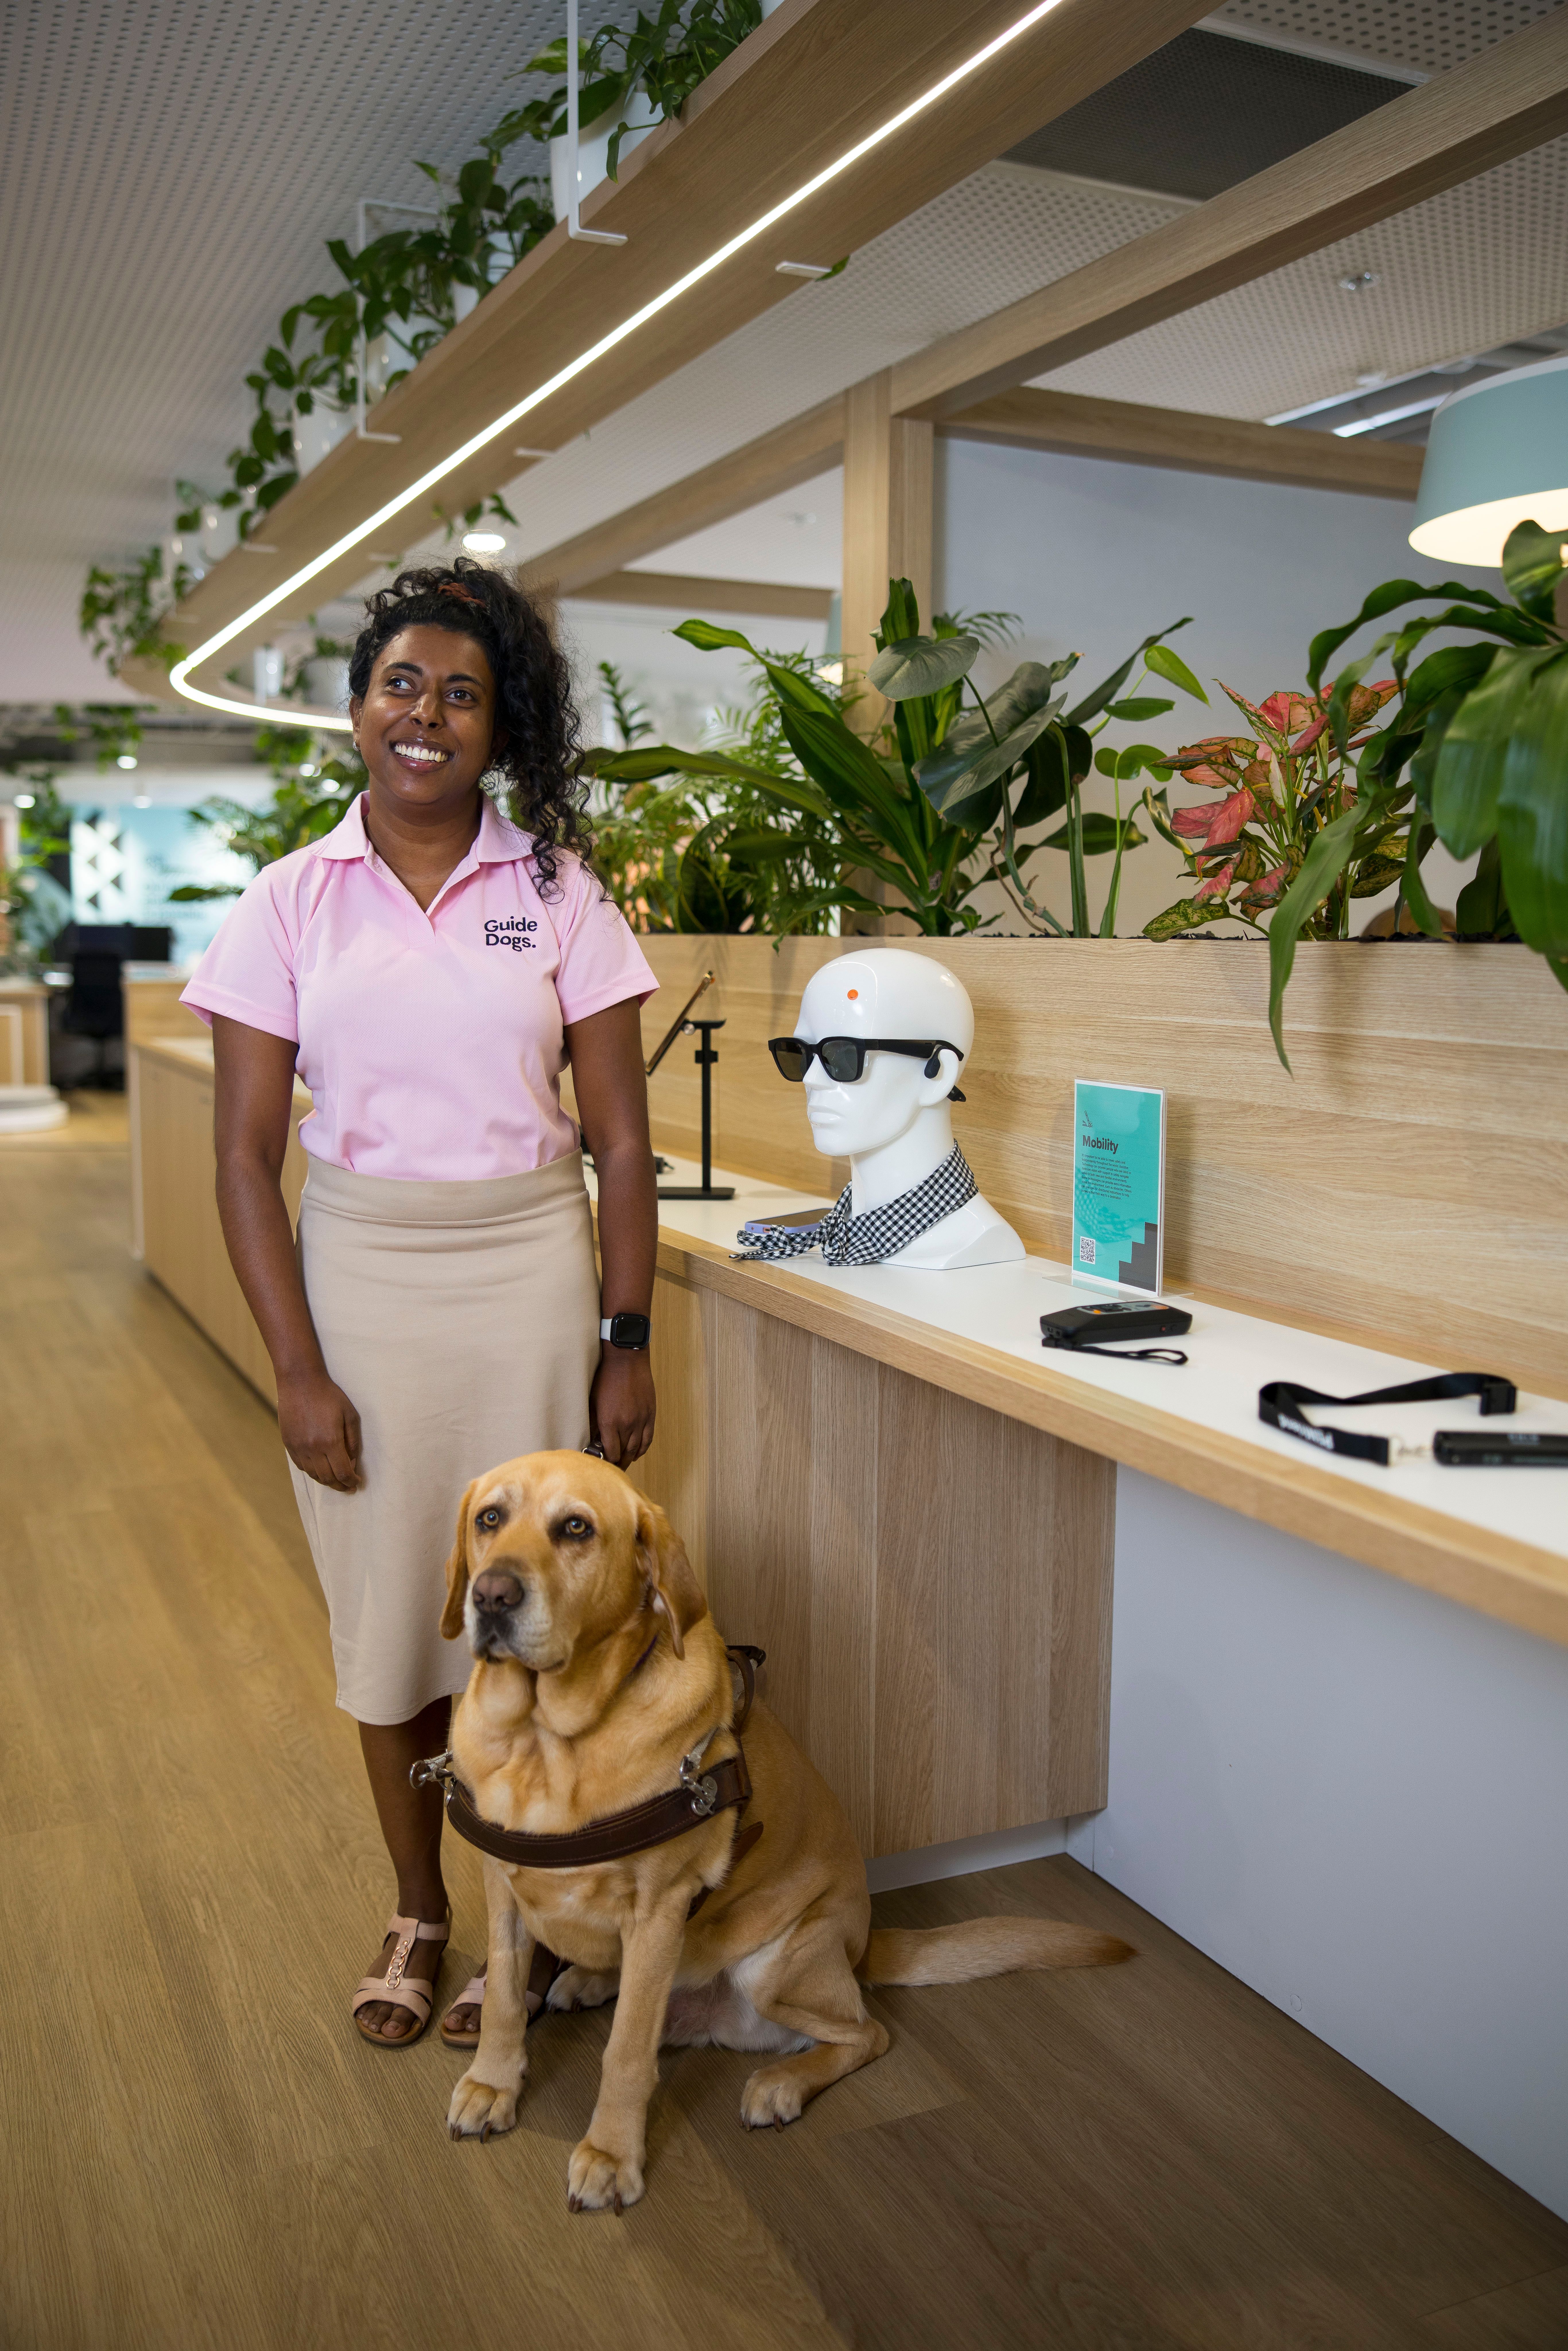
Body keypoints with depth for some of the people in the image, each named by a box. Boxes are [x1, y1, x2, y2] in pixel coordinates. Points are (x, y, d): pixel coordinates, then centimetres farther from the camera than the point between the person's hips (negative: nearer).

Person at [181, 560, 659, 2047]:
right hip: (357, 1280, 1)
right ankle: (417, 1914, 34)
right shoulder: (289, 903, 1)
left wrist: (626, 1341, -4)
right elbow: (247, 1158, -1)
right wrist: (298, 1372, -6)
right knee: (387, 1605, 12)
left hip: (528, 1277, -1)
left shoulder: (557, 894, 0)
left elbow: (622, 1143, 0)